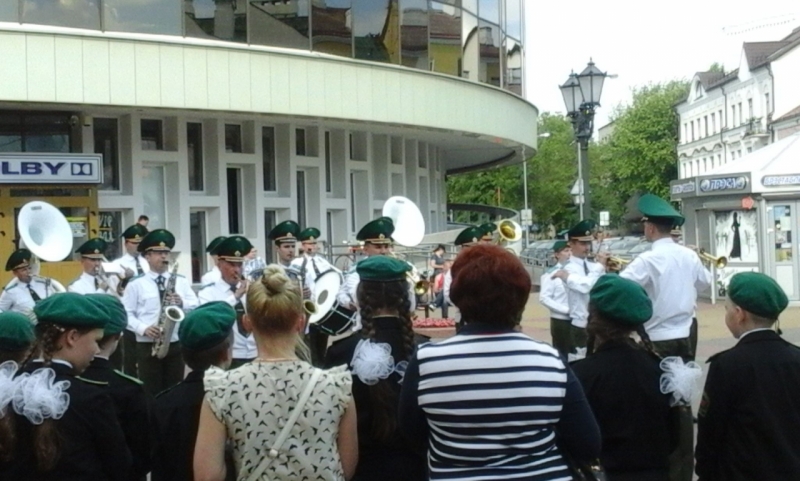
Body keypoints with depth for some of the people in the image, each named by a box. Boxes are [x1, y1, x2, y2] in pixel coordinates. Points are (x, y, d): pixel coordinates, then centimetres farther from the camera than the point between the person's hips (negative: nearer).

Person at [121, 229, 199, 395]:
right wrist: (143, 328, -17)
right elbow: (126, 314, -2)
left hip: (176, 346, 3)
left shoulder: (181, 281, 10)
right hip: (147, 347, -3)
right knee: (150, 393, -1)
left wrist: (182, 303, -15)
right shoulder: (136, 284, 1)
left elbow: (196, 308, 5)